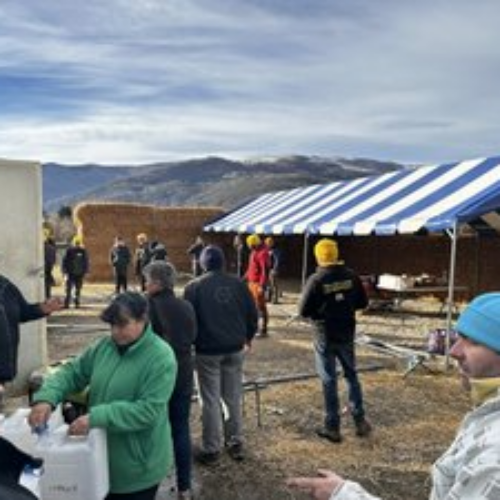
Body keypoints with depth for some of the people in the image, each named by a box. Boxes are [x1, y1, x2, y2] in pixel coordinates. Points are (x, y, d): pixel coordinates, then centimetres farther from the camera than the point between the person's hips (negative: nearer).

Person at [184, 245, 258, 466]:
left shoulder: (194, 286, -9)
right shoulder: (238, 284, 0)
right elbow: (252, 313, 5)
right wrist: (248, 336, 22)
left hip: (207, 350, -3)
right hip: (235, 348, 4)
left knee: (211, 400, 5)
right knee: (233, 397, 15)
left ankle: (211, 449, 11)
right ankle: (235, 442, 24)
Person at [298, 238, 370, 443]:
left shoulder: (316, 280, -16)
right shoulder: (351, 276, -3)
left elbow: (303, 311, -15)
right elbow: (362, 302, 4)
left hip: (325, 336, -4)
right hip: (347, 334, 4)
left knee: (329, 380, 6)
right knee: (351, 375, 19)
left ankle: (332, 427, 13)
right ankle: (360, 421, 22)